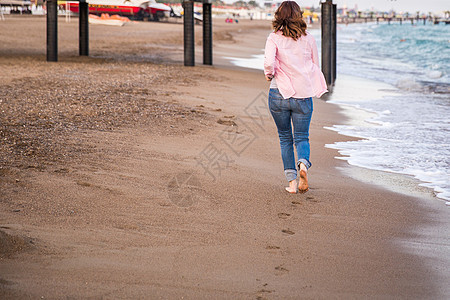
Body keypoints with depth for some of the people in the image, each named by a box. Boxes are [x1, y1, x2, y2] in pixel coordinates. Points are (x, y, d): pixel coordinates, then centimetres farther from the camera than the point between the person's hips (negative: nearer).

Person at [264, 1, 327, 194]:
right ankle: (303, 164, -23)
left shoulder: (274, 38, -6)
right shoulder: (308, 39, 2)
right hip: (303, 95, 1)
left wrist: (269, 75, -1)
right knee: (302, 137, 10)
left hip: (279, 94, -1)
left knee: (285, 138, 13)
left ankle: (292, 182, 8)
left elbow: (269, 62, -21)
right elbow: (315, 68, 8)